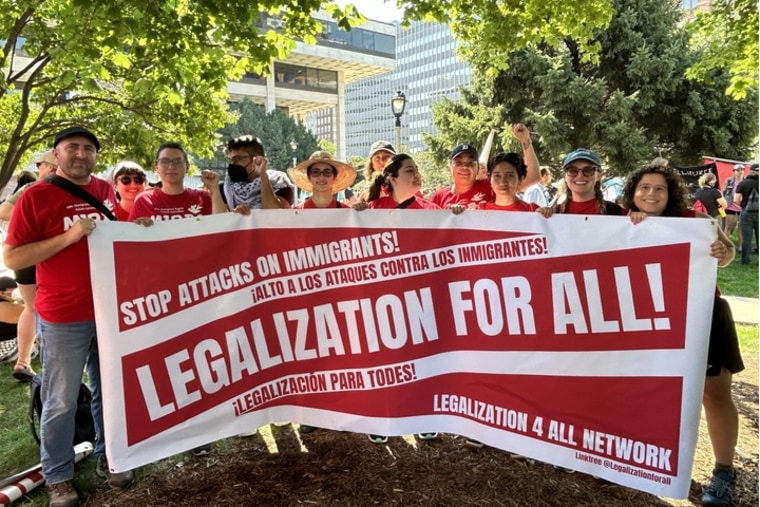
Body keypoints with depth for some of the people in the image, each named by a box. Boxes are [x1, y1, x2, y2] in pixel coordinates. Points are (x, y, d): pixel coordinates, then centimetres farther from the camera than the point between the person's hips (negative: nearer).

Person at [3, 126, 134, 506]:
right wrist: (69, 236, -21)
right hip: (63, 317, -4)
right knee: (60, 402, 6)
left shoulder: (106, 191, 7)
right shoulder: (35, 196, -8)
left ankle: (108, 458, 34)